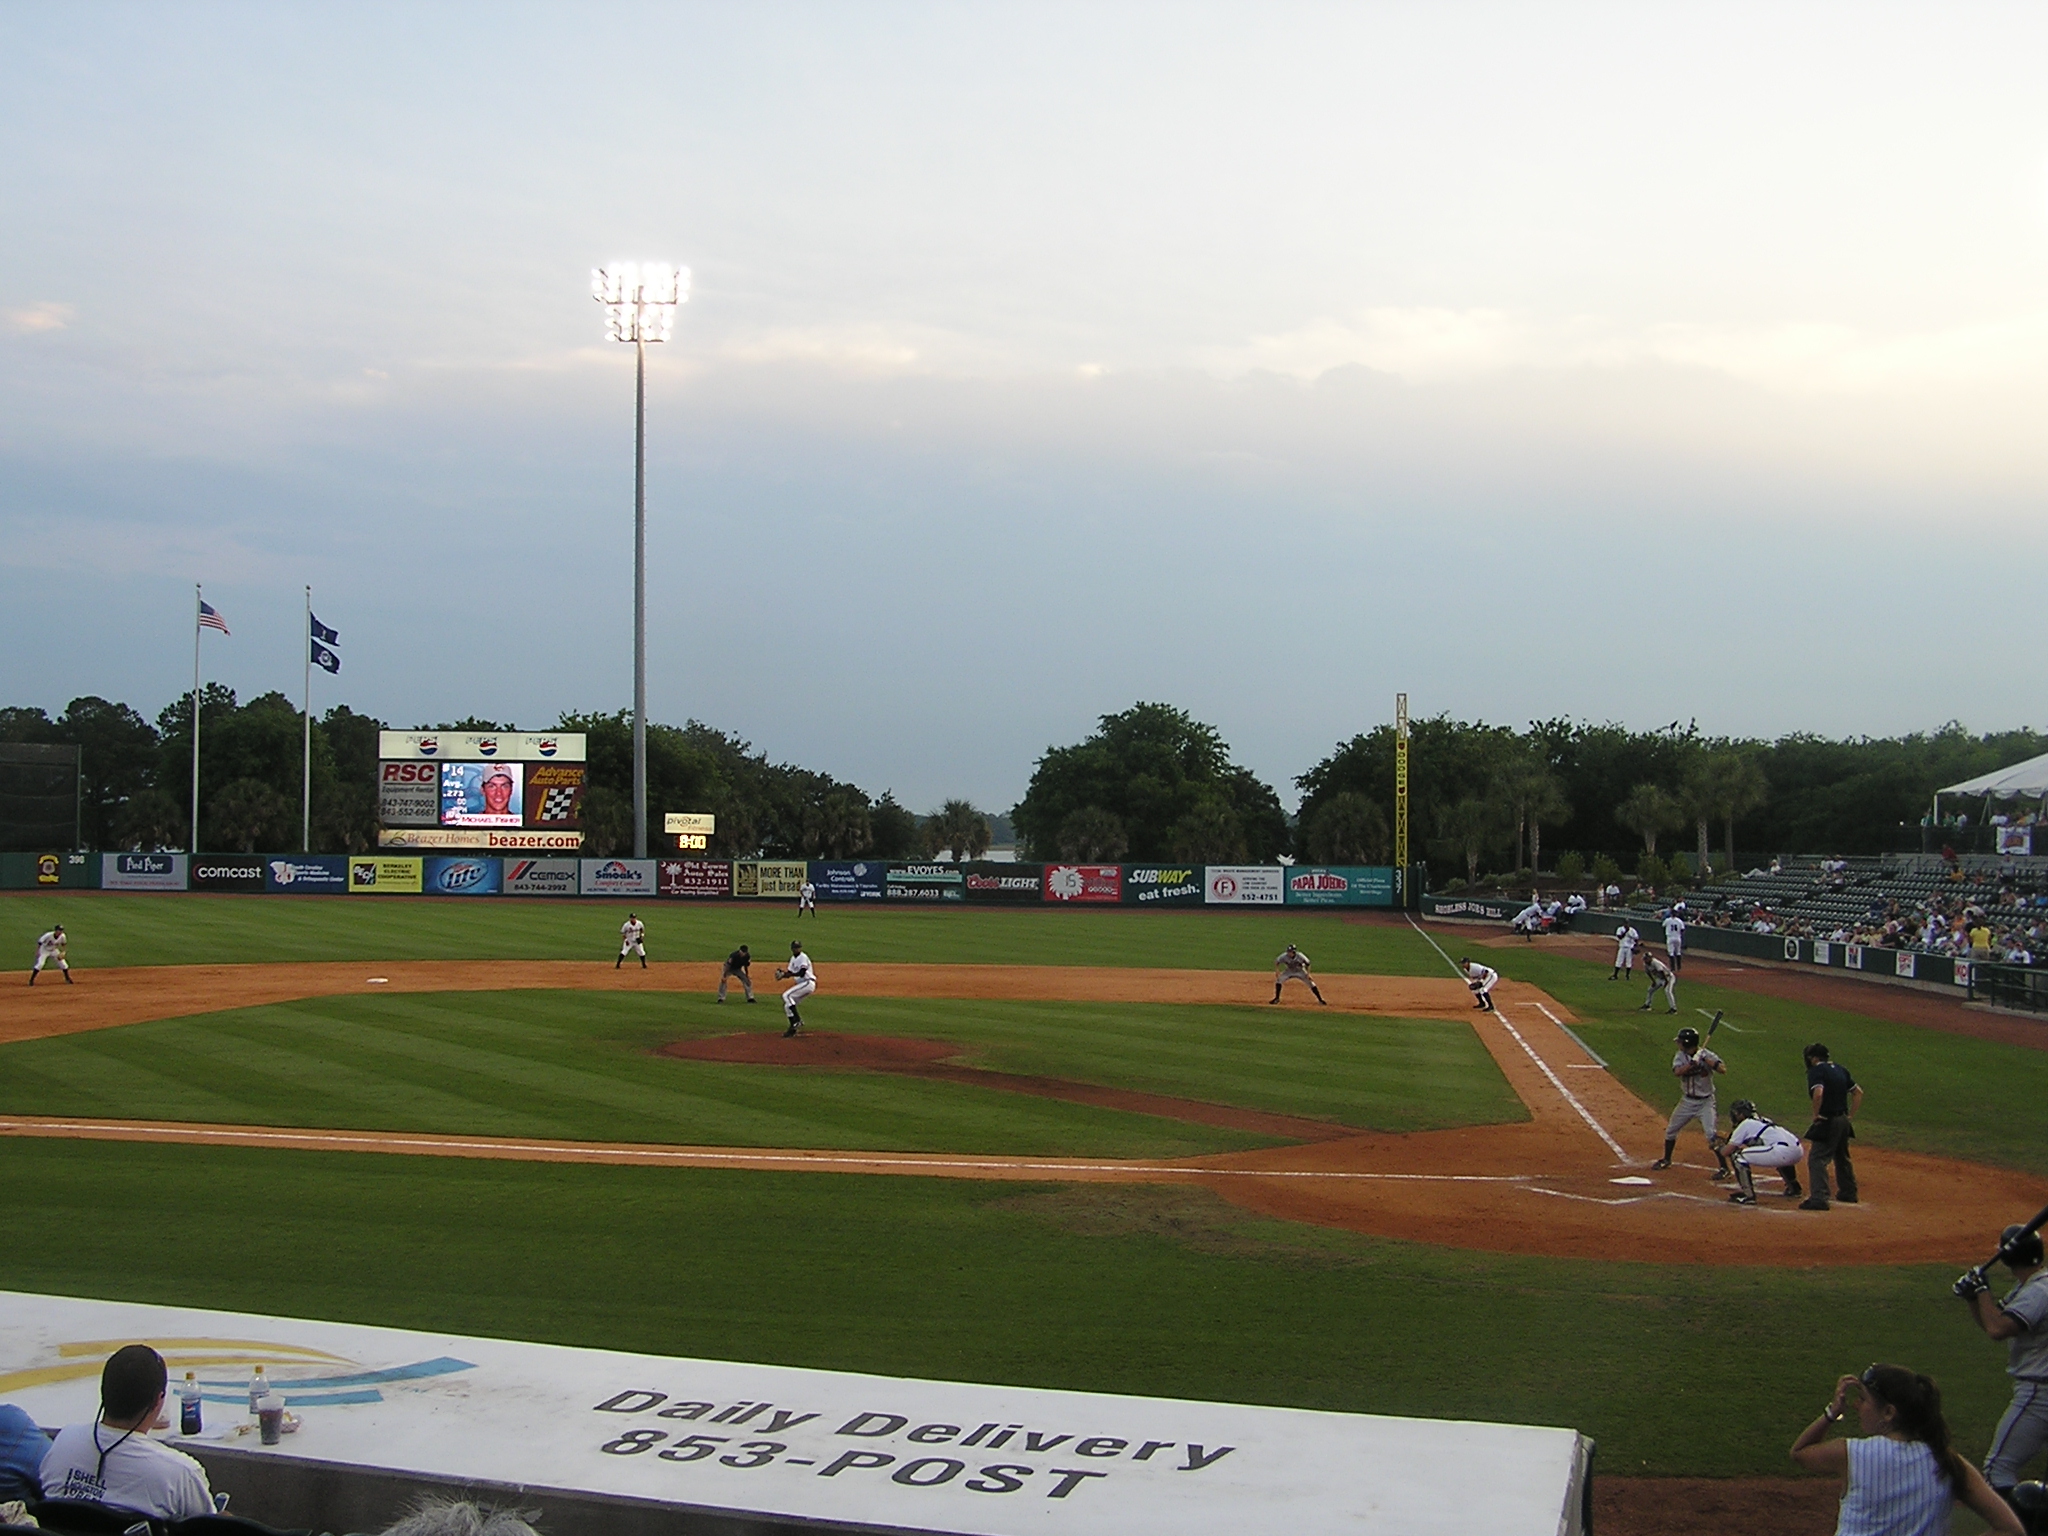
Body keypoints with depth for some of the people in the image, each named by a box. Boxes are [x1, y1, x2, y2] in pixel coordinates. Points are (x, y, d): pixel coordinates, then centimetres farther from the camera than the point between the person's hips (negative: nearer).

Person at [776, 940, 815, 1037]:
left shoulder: (803, 957, -11)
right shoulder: (793, 958, 18)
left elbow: (801, 973, -22)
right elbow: (789, 973, 15)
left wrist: (785, 974, -25)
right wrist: (783, 974, -7)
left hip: (808, 983, -9)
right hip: (801, 984, 9)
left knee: (786, 996, -22)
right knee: (787, 1005, 5)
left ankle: (797, 1021, -22)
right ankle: (793, 1028, 9)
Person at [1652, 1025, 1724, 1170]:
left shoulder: (1706, 1055, -14)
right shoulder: (1680, 1056, -4)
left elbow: (1723, 1069, -28)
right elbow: (1676, 1072, -23)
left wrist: (1705, 1059, -31)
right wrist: (1693, 1063, -34)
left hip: (1705, 1102, -5)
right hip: (1687, 1101, 5)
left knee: (1712, 1135, -16)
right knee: (1670, 1130, 15)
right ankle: (1666, 1159, 35)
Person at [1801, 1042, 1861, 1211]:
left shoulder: (1816, 1071, -12)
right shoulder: (1840, 1069, 13)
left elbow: (1818, 1093, -30)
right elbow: (1858, 1092, 17)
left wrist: (1816, 1114, -17)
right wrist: (1850, 1114, 16)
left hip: (1827, 1121, -9)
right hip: (1843, 1120, 9)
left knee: (1816, 1159, -10)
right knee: (1842, 1157, 24)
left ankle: (1819, 1198, -20)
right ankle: (1848, 1193, 37)